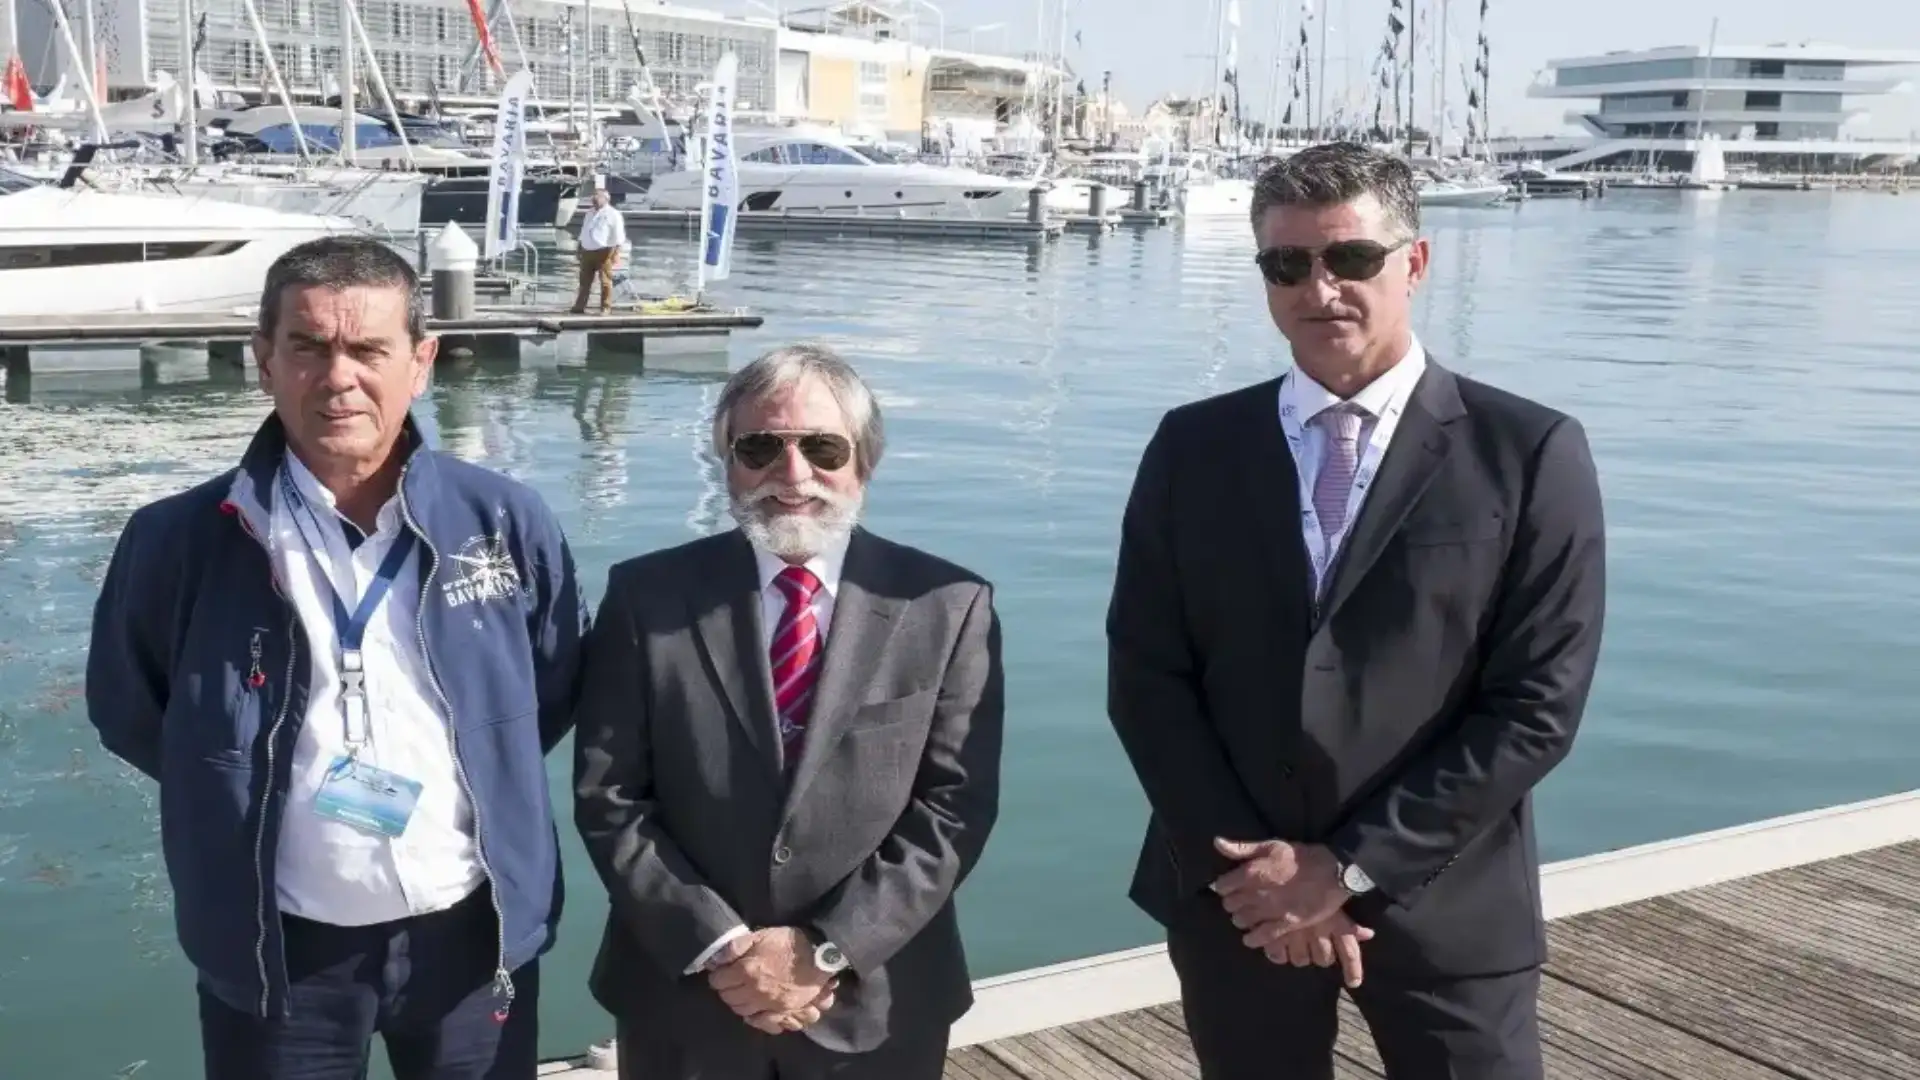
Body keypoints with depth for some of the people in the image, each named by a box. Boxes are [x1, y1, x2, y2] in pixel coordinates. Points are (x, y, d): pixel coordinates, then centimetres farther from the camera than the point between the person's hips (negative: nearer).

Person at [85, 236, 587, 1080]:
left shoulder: (506, 522, -6)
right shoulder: (181, 539, -9)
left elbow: (560, 689, 7)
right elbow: (127, 711, 6)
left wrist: (483, 773, 0)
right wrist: (240, 784, 0)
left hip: (472, 935, 1)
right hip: (276, 951, 0)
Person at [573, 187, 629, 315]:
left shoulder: (613, 214, -4)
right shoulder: (590, 213, 18)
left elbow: (619, 236, -10)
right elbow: (583, 234, 24)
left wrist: (616, 254, -18)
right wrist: (580, 250, 20)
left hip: (604, 251, -7)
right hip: (587, 251, 7)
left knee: (605, 281, -3)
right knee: (584, 281, 8)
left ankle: (605, 308, 3)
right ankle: (579, 307, 12)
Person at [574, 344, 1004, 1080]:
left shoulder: (948, 606, -4)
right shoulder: (647, 596, -2)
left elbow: (954, 806, -8)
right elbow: (607, 797, -4)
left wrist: (828, 950, -14)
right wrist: (715, 945, -13)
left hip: (875, 1007, 0)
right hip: (684, 996, 0)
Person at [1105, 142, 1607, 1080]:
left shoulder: (1529, 453, -6)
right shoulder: (1194, 448, 2)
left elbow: (1537, 705, -10)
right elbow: (1144, 674, 0)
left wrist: (1349, 866, -13)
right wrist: (1243, 863, -10)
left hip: (1446, 910, -2)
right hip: (1235, 898, 2)